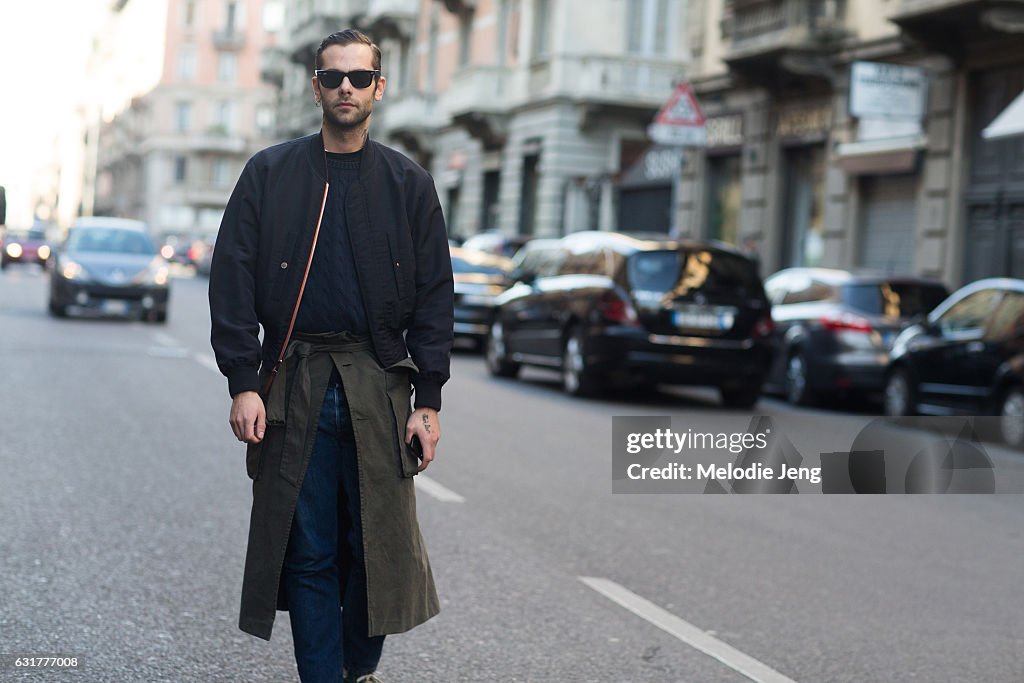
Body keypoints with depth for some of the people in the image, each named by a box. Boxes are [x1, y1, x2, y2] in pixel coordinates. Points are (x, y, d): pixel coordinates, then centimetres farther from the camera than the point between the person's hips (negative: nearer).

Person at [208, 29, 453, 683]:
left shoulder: (408, 183, 8)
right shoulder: (269, 173, 7)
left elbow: (434, 296, 6)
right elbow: (233, 281, 3)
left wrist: (429, 401, -1)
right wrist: (243, 383, -6)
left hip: (378, 387, 0)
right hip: (292, 386, 0)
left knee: (378, 547, 2)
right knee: (308, 552, 2)